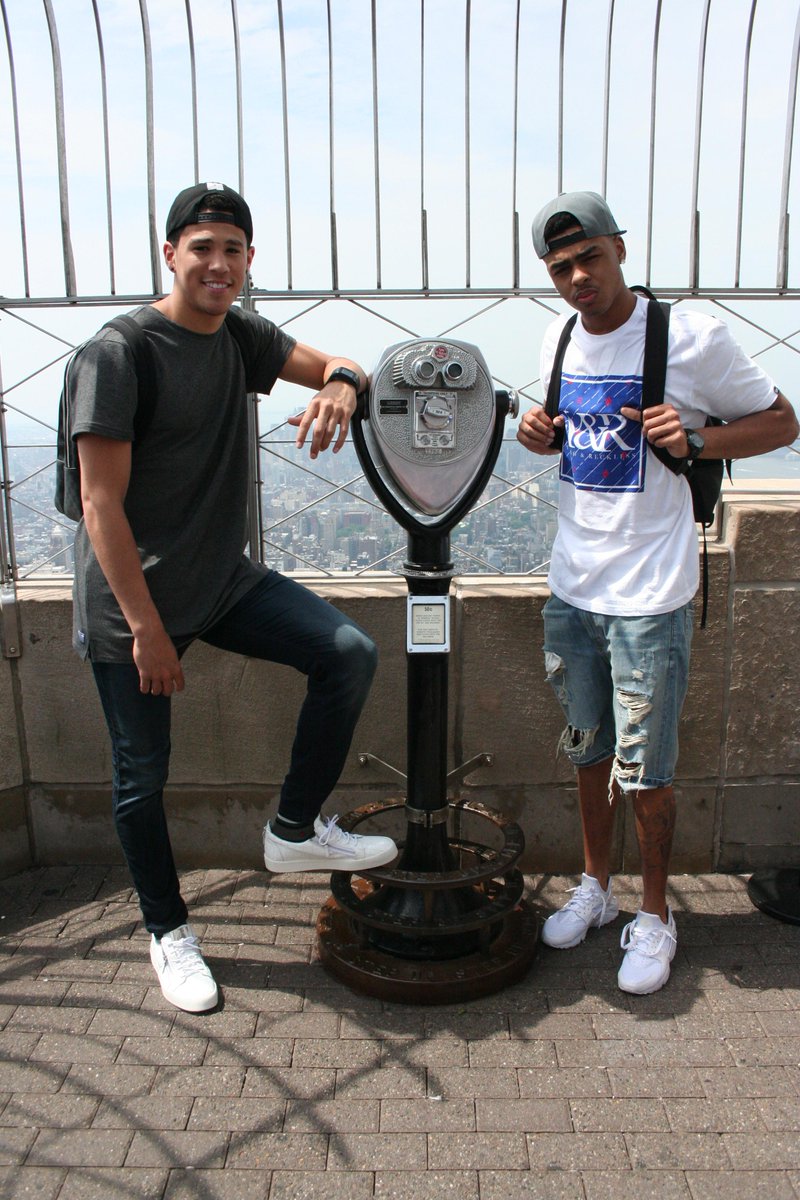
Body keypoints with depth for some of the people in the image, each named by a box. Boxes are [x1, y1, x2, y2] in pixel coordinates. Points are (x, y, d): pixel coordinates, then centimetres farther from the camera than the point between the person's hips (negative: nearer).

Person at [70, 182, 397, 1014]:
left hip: (225, 580, 6)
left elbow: (334, 365, 8)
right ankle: (168, 932, 31)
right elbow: (101, 504, -18)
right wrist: (146, 627, -20)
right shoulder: (118, 354, -15)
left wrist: (340, 385, -19)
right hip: (130, 604, -5)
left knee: (349, 654, -10)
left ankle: (295, 830, 9)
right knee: (142, 776, 7)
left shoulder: (242, 337, 6)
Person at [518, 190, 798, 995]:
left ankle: (655, 916, 26)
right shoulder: (560, 338, 7)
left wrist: (697, 438, -21)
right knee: (589, 749, 17)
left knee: (643, 770, 4)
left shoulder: (690, 337, -11)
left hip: (648, 595, -5)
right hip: (572, 585, 6)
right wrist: (540, 433, -1)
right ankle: (595, 887, 37)